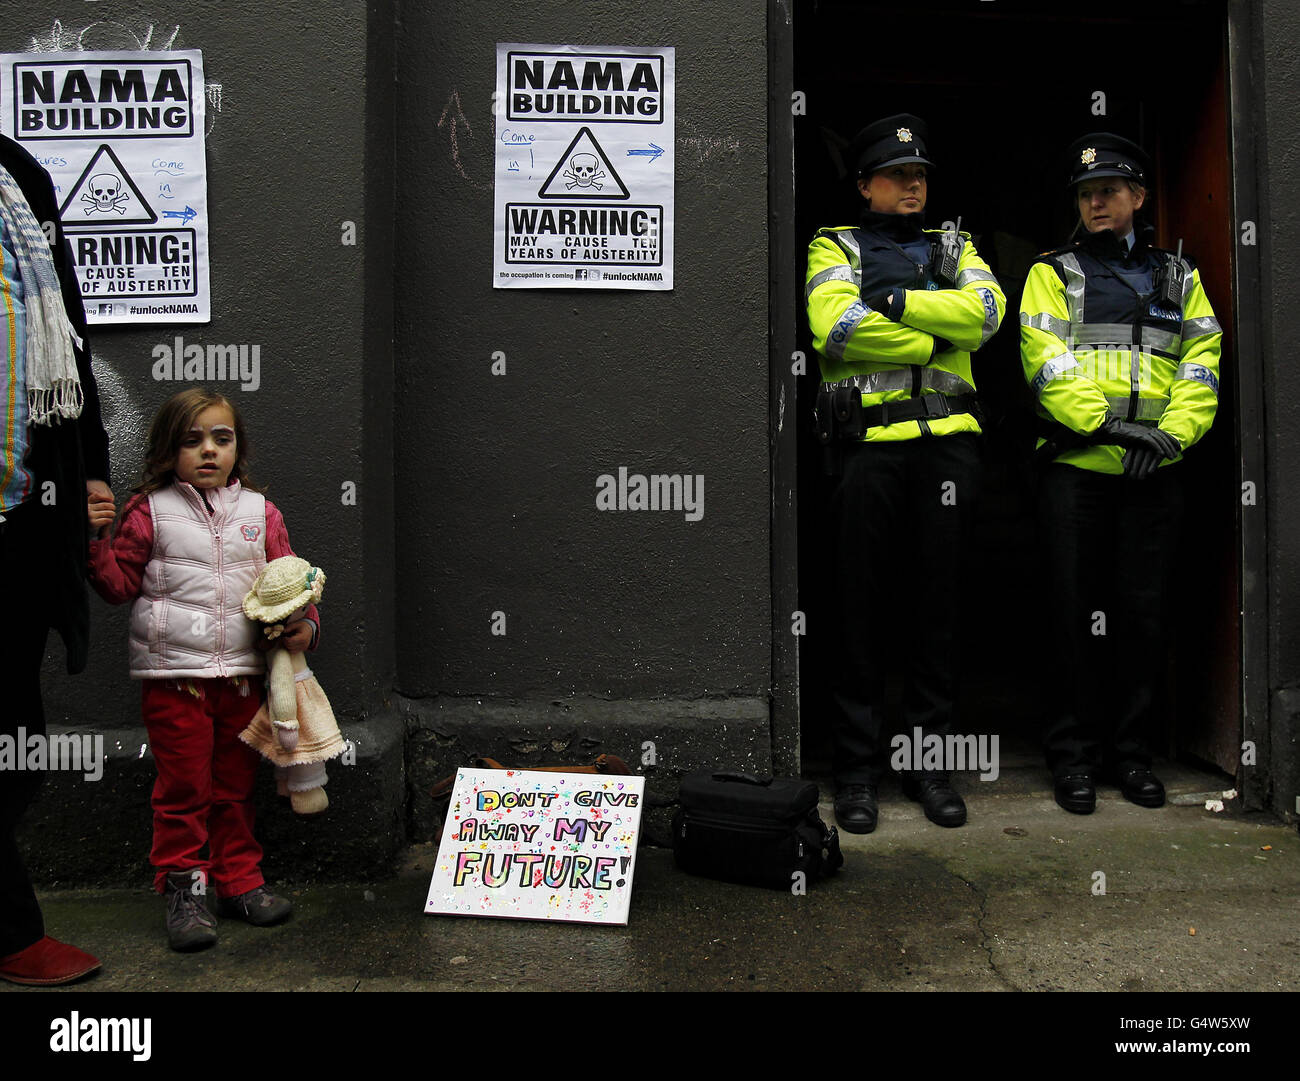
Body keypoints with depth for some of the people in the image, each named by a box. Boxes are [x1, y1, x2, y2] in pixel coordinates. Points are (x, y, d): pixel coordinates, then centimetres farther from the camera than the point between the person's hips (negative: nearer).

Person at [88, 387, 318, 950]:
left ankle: (239, 881, 27)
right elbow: (121, 584, 0)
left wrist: (305, 622, -7)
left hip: (243, 675, 3)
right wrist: (97, 540, -15)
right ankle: (183, 888, 20)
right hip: (173, 675, -2)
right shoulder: (149, 511, 0)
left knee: (236, 785, 14)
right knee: (183, 787, 5)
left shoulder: (260, 513, 6)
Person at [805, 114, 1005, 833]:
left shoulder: (954, 248, 21)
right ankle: (857, 767, 10)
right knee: (861, 605, 0)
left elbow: (985, 311, -2)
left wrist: (894, 300, -9)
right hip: (865, 442, -3)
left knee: (935, 603, 6)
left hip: (945, 442, 3)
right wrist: (934, 339, -4)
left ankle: (928, 758, 17)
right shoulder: (834, 247, 12)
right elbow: (834, 326, -10)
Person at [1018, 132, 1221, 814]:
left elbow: (1200, 366, 9)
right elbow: (1046, 363, -6)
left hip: (1153, 474, 3)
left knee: (1142, 611, 5)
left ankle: (1130, 749, 18)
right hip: (1075, 468, -2)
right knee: (1075, 610, 0)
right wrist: (1107, 424, -18)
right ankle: (1073, 753, 10)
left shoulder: (1178, 277, 18)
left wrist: (1172, 432, -9)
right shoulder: (1053, 274, 9)